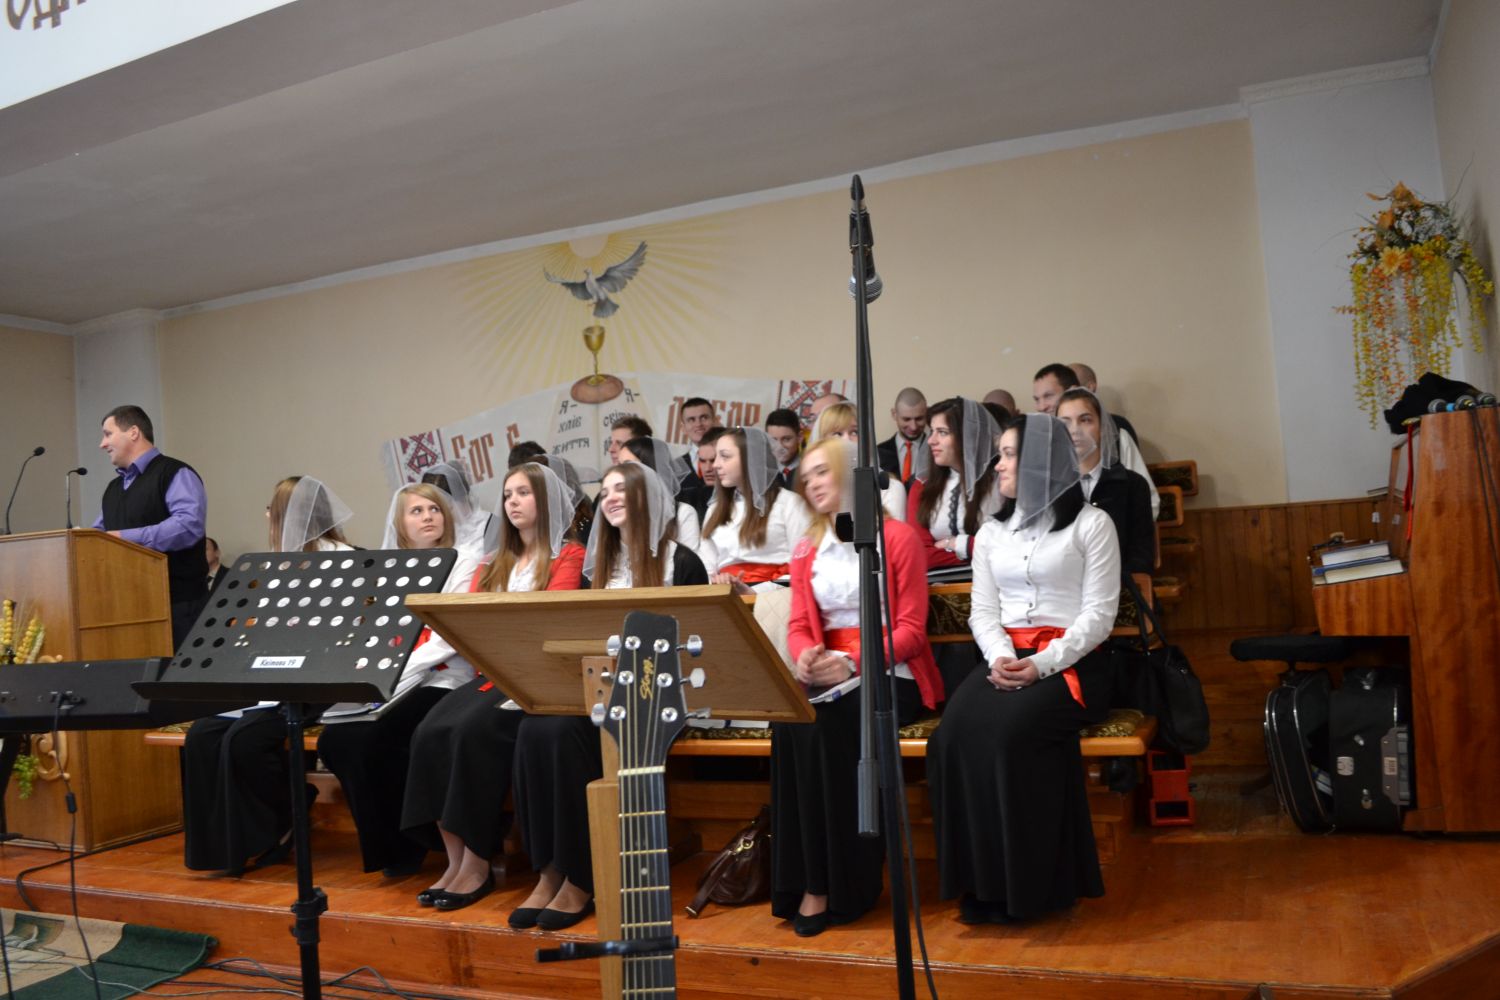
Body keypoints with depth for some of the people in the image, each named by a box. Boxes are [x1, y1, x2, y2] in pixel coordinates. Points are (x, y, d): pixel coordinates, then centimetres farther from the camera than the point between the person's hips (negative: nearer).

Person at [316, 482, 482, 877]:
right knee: (335, 739, -18)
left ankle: (405, 846, -6)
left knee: (376, 738, -27)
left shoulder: (463, 562, 2)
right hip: (390, 684, 5)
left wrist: (397, 672, -16)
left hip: (441, 680, -5)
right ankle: (381, 843, 1)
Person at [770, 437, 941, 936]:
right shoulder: (806, 550, 17)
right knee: (789, 721, -28)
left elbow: (911, 629, -7)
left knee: (825, 724, -32)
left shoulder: (897, 537, 0)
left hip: (888, 675, -4)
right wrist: (806, 656, -13)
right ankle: (802, 880, -22)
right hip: (827, 676, 4)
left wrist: (852, 663, -20)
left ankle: (836, 884, -21)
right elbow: (799, 625, 11)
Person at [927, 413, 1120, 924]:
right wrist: (1000, 657, -11)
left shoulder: (1091, 523, 4)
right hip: (1005, 658, 4)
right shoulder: (991, 532, 19)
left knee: (1009, 731, -32)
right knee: (955, 733, -26)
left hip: (1069, 662, -4)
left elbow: (1099, 614, -4)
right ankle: (980, 881, -17)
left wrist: (1042, 664, -17)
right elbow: (983, 612, 11)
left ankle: (1028, 885, -17)